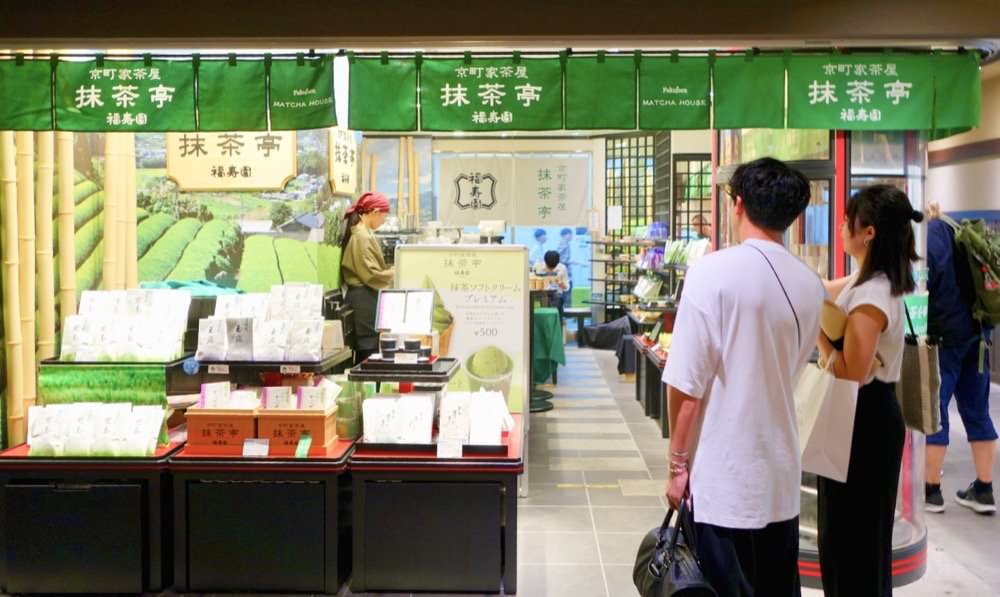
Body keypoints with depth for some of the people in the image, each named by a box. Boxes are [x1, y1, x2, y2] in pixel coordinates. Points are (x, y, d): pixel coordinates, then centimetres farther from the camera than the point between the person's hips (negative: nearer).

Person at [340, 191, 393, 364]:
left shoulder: (363, 233, 15)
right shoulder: (362, 236, -16)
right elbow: (370, 274, -21)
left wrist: (389, 272, 11)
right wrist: (394, 274, -9)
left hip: (363, 296, 10)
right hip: (365, 297, -10)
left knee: (364, 345, 11)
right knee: (369, 346, -7)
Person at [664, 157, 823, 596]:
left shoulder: (713, 272, -14)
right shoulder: (810, 284, 3)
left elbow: (687, 385, -15)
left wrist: (679, 463, -5)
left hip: (725, 477, -5)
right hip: (782, 476, 5)